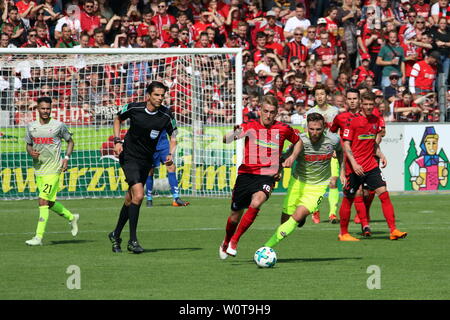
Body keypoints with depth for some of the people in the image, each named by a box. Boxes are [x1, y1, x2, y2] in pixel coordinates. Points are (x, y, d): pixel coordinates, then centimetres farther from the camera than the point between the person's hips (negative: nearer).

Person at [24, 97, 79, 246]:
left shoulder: (59, 126, -4)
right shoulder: (31, 127, 7)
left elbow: (70, 141, 9)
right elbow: (28, 144, 19)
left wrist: (66, 158, -4)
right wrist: (31, 152, -4)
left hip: (53, 170, -5)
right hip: (38, 170, 5)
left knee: (43, 201, -14)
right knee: (50, 203, 13)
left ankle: (39, 236, -12)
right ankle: (72, 217, 39)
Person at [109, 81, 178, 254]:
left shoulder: (166, 116, -10)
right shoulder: (133, 108, -12)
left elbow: (173, 134, 7)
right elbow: (118, 119, 9)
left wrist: (171, 154, -9)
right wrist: (117, 140, -2)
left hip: (146, 161, 3)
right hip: (129, 157, -3)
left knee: (130, 199, 10)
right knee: (138, 194, -20)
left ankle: (116, 235, 30)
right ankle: (132, 240, -14)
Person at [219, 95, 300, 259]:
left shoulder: (283, 129, 2)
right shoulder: (249, 126, -2)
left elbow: (298, 141, 23)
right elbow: (226, 140, -16)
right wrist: (234, 134, -38)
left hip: (267, 176, -1)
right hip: (246, 174, 1)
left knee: (256, 203, -30)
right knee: (235, 215, 8)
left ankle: (234, 241, -18)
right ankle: (226, 243, 39)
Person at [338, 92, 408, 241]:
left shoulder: (376, 120, 10)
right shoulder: (353, 121, -8)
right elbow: (346, 144, -10)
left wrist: (381, 155, 7)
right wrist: (354, 164, -19)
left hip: (371, 165, 5)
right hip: (354, 167, -5)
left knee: (384, 194, -7)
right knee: (348, 199, 4)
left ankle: (393, 230, -10)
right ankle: (343, 233, 19)